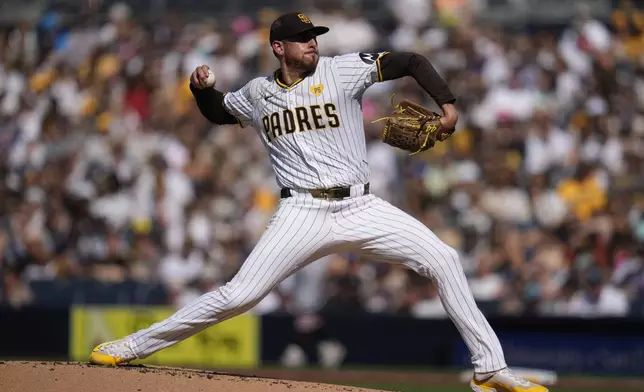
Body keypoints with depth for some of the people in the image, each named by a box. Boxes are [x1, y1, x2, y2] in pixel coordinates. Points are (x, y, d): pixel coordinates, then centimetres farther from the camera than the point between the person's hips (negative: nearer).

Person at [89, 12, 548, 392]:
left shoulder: (342, 69, 1)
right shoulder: (258, 93, 9)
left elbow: (411, 62, 1)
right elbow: (217, 112, 28)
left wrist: (447, 103, -12)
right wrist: (201, 89, 6)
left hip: (362, 208, 1)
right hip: (303, 215, 0)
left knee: (444, 260, -12)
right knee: (239, 295, -11)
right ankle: (133, 346, 1)